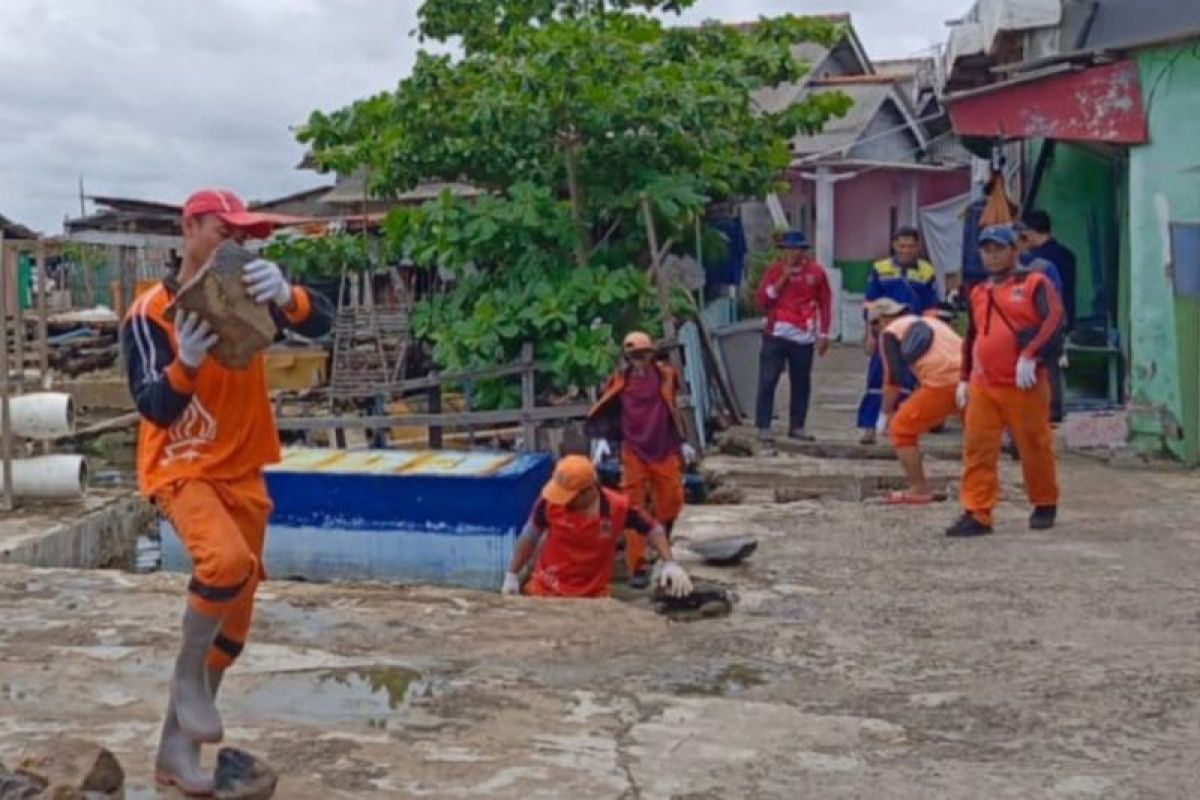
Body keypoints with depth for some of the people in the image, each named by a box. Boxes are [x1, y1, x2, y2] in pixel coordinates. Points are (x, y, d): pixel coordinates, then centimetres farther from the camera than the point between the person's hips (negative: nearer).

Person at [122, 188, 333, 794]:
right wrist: (187, 362, -37)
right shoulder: (150, 313, -11)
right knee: (229, 562, -34)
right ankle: (187, 674, -6)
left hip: (242, 473, 5)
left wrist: (284, 295, -37)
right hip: (181, 469, -5)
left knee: (233, 621, 8)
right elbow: (154, 407, -18)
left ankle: (176, 747, 23)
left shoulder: (245, 295, 0)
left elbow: (320, 321, -16)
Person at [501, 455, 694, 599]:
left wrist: (669, 564, -16)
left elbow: (653, 529, -3)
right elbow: (530, 537, 1)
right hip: (545, 591, 1)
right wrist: (512, 575, 3)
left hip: (592, 597, 0)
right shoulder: (550, 502, -17)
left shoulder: (618, 508, -19)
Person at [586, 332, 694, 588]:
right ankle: (637, 568, 2)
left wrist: (683, 442, 14)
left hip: (665, 451, 2)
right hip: (633, 453, -2)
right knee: (634, 510, -2)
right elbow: (607, 412, 5)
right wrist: (602, 440, -8)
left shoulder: (665, 376, 4)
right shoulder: (619, 381, -1)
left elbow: (674, 411, 13)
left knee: (672, 501, 3)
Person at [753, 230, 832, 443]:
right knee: (767, 381, -5)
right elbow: (762, 300, -2)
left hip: (803, 337, 1)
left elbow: (825, 303, 8)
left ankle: (797, 426, 15)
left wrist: (824, 334, 5)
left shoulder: (816, 271, 4)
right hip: (776, 335, -1)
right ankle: (763, 426, -2)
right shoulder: (775, 270, 3)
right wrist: (783, 278, -10)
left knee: (801, 383, 5)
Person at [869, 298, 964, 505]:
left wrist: (885, 414, 17)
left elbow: (892, 379, 6)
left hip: (943, 383, -7)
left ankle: (919, 490, 5)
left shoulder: (890, 332, 10)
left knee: (902, 428, 7)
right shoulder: (929, 320, 31)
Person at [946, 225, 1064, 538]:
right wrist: (964, 378, 18)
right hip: (983, 386, 5)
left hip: (1024, 385, -5)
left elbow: (1055, 319, -16)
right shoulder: (978, 293, 17)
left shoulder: (1034, 283, -1)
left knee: (1035, 447, 6)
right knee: (977, 449, -2)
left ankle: (1045, 506, 26)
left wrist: (1030, 355, -26)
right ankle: (977, 514, 0)